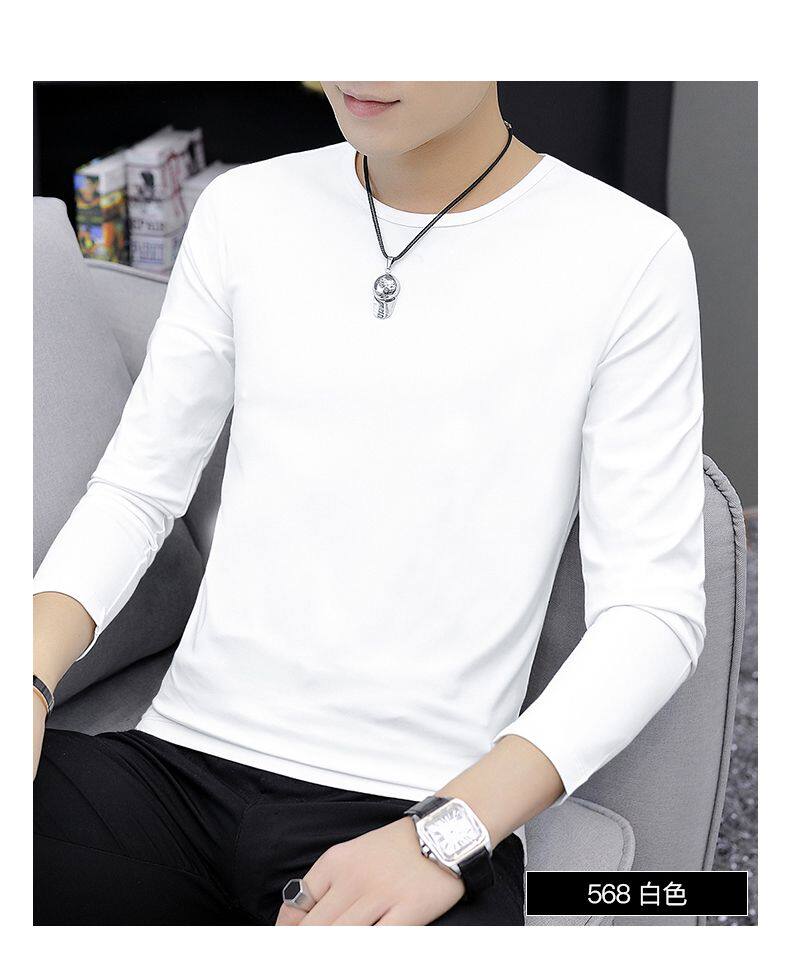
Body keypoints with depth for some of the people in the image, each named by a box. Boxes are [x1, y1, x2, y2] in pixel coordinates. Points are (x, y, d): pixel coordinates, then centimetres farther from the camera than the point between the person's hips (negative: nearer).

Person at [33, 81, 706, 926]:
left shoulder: (630, 256, -3)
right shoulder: (244, 209, 10)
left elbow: (655, 611, -6)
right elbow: (136, 487, 11)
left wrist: (446, 833, -18)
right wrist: (28, 679, -7)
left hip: (425, 812, -4)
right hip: (180, 762, 4)